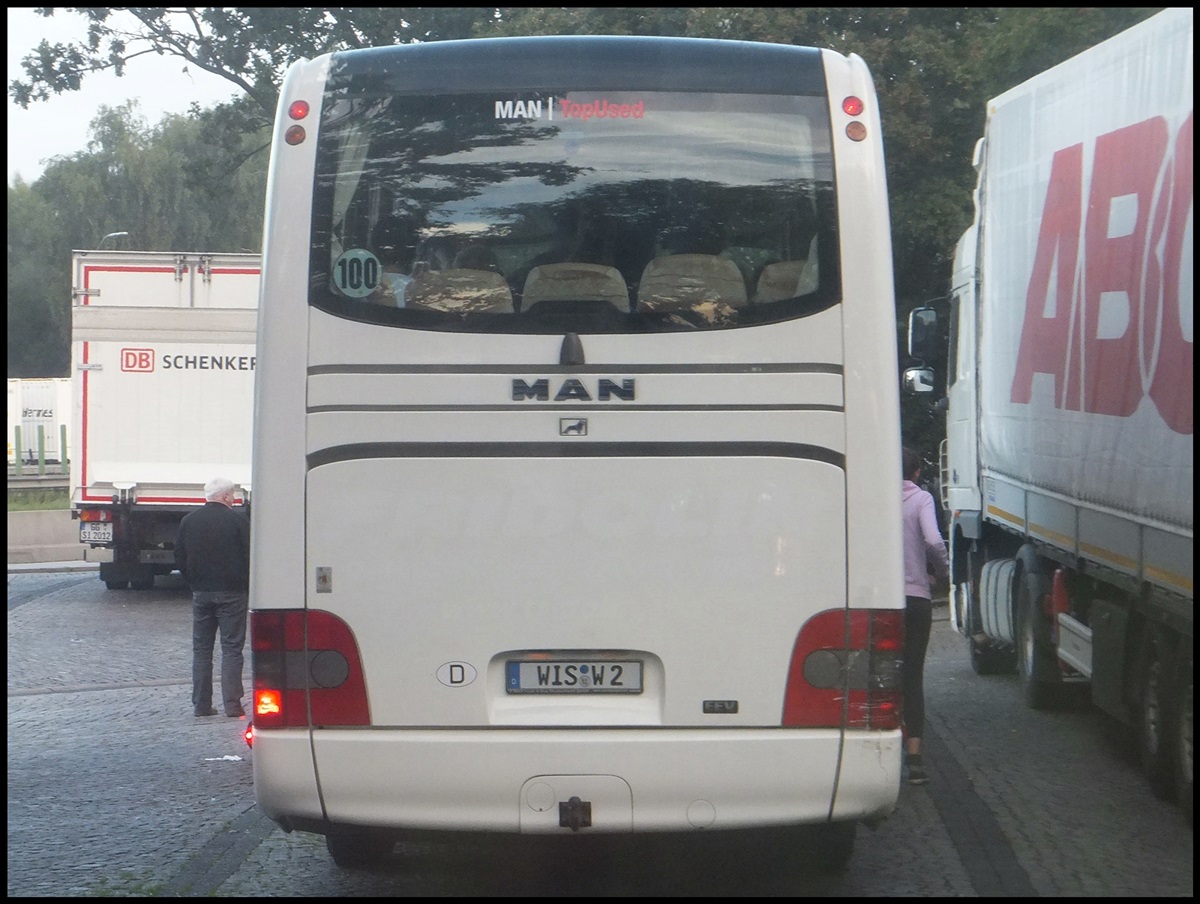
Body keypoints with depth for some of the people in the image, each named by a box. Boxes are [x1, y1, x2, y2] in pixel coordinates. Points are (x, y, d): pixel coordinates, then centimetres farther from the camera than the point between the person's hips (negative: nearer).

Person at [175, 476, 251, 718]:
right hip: (231, 594, -4)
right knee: (231, 648, -1)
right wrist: (249, 591, 1)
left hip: (201, 593, 4)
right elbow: (249, 558, -8)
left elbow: (179, 558, 10)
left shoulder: (188, 521, 5)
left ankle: (201, 704, 8)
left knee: (201, 648, 9)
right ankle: (232, 704, -6)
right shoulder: (237, 521, -9)